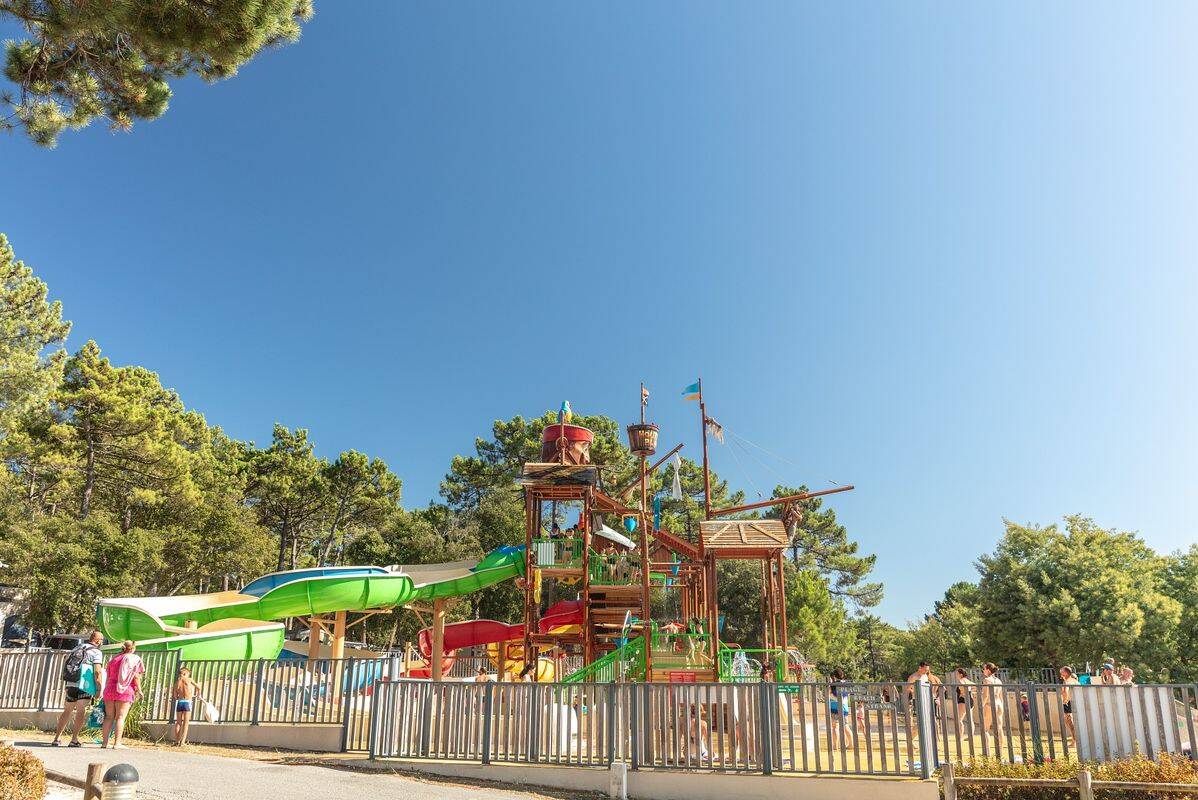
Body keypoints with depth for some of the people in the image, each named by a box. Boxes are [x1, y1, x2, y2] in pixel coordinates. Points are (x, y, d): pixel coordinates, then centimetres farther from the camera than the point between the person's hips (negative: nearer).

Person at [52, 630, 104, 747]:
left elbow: (66, 665, 20)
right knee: (81, 711, -3)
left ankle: (57, 738, 19)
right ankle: (74, 740, -6)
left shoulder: (77, 648, 18)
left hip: (71, 683, 6)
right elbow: (97, 672, -12)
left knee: (67, 711, 16)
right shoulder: (96, 652, -4)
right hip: (85, 685, -6)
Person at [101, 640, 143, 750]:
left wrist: (107, 691, 23)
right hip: (125, 691, -5)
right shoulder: (134, 659, 1)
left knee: (109, 717, 7)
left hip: (110, 688, 5)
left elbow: (108, 677, 17)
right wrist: (139, 690, 1)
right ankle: (117, 743, -8)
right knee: (120, 717, -5)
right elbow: (136, 676, -6)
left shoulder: (114, 659, 18)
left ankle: (105, 742, 4)